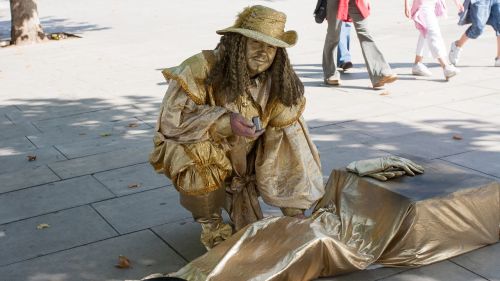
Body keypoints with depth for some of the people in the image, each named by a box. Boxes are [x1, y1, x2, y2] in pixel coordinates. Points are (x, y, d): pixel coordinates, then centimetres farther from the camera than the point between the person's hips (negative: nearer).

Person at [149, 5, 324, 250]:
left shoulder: (276, 83, -14)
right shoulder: (201, 69, -26)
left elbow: (287, 141, -10)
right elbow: (171, 120, -27)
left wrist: (294, 212, -13)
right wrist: (225, 121, -40)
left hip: (240, 160, 4)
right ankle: (211, 223, -5)